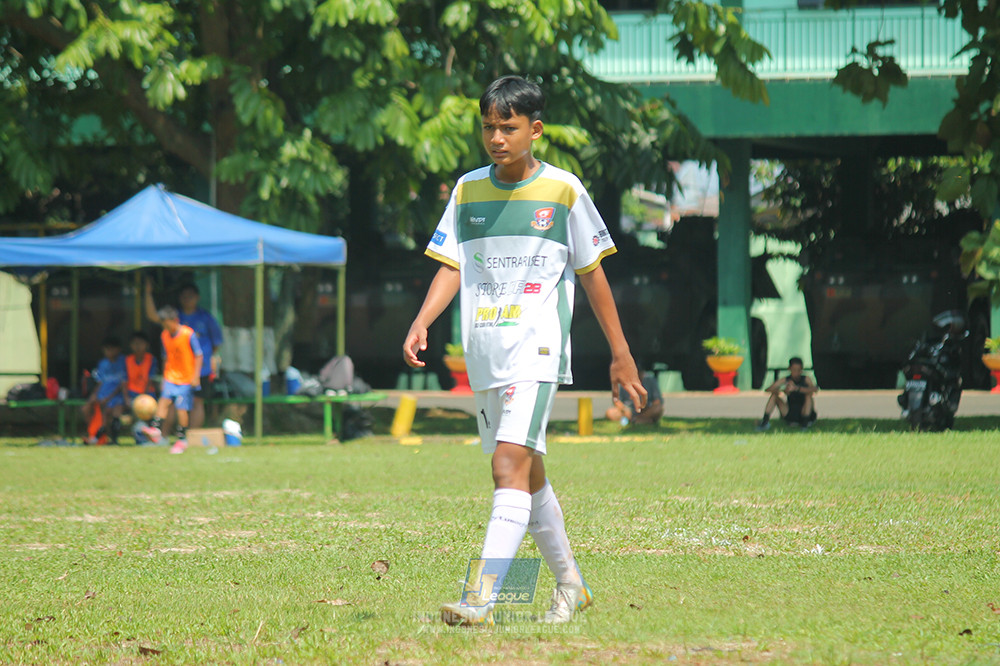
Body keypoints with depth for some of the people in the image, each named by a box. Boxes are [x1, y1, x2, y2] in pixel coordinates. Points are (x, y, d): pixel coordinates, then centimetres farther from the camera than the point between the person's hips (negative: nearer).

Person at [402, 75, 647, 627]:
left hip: (536, 348, -5)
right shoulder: (468, 190, 10)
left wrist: (621, 353, 9)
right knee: (527, 475, 13)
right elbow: (451, 266, 10)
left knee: (511, 465, -19)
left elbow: (591, 272, 6)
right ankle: (569, 584, 30)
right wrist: (421, 324, -7)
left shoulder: (563, 190, 0)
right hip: (483, 353, 5)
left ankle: (482, 599, -27)